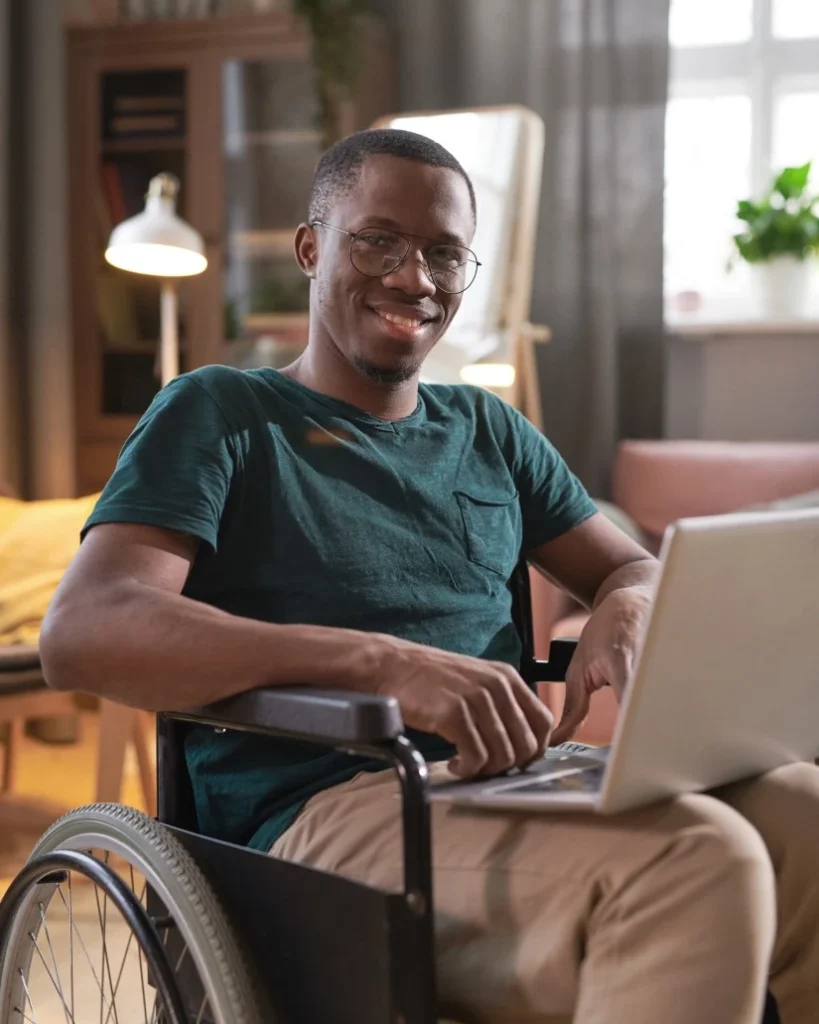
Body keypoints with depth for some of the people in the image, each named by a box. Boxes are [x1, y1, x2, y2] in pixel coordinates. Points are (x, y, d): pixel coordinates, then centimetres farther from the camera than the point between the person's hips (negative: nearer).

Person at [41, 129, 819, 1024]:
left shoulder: (487, 430, 22)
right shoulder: (217, 415, 4)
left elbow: (635, 569, 25)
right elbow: (80, 634, -11)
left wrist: (626, 611, -4)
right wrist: (389, 663, -25)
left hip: (521, 782, 6)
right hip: (324, 813, -5)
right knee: (693, 860, -30)